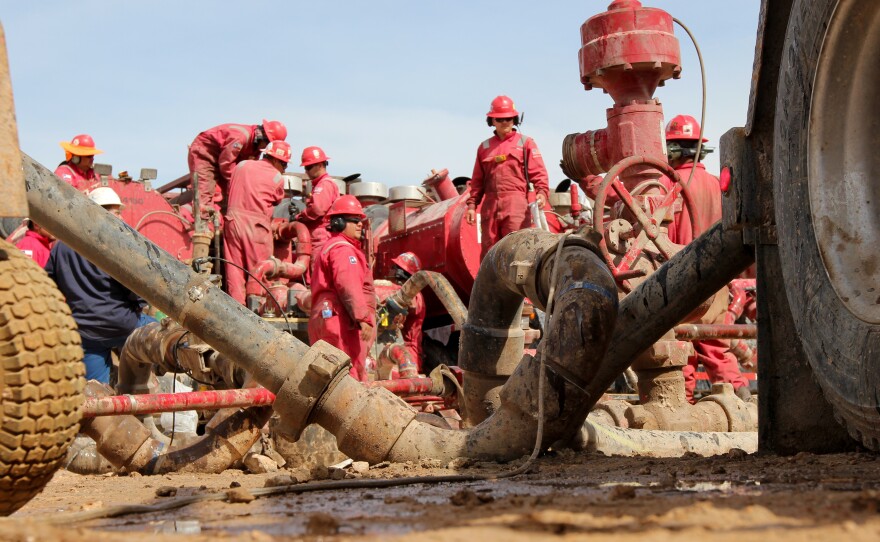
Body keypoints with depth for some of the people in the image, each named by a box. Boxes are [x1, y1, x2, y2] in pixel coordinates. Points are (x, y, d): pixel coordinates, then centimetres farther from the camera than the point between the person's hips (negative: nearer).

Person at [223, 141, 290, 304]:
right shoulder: (277, 178, -1)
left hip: (233, 221, 4)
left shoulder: (242, 166, 11)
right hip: (257, 226, -4)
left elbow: (230, 189, 19)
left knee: (234, 268, 5)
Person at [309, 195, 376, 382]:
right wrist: (363, 317, -29)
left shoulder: (327, 248, 26)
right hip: (340, 319, -11)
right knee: (352, 375, -14)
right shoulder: (342, 249, -8)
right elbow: (348, 286, -22)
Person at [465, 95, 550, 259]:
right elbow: (477, 180, 20)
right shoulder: (484, 147, 20)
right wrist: (472, 204, 10)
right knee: (488, 251, 3)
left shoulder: (525, 143, 10)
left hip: (516, 204, -4)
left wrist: (541, 192, -15)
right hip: (490, 206, 4)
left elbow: (538, 172, 2)